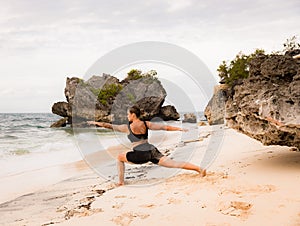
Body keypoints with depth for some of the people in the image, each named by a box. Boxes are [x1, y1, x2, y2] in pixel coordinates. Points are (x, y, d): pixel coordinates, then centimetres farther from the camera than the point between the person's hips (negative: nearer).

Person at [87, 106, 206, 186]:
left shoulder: (127, 127, 2)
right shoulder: (146, 124, 13)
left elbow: (111, 126, 8)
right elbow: (164, 127, 12)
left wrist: (96, 123, 20)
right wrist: (178, 129, 19)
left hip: (141, 155, -5)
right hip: (152, 151, 5)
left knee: (120, 157, 20)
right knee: (174, 163, -4)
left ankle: (121, 181, 19)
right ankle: (199, 169, -17)